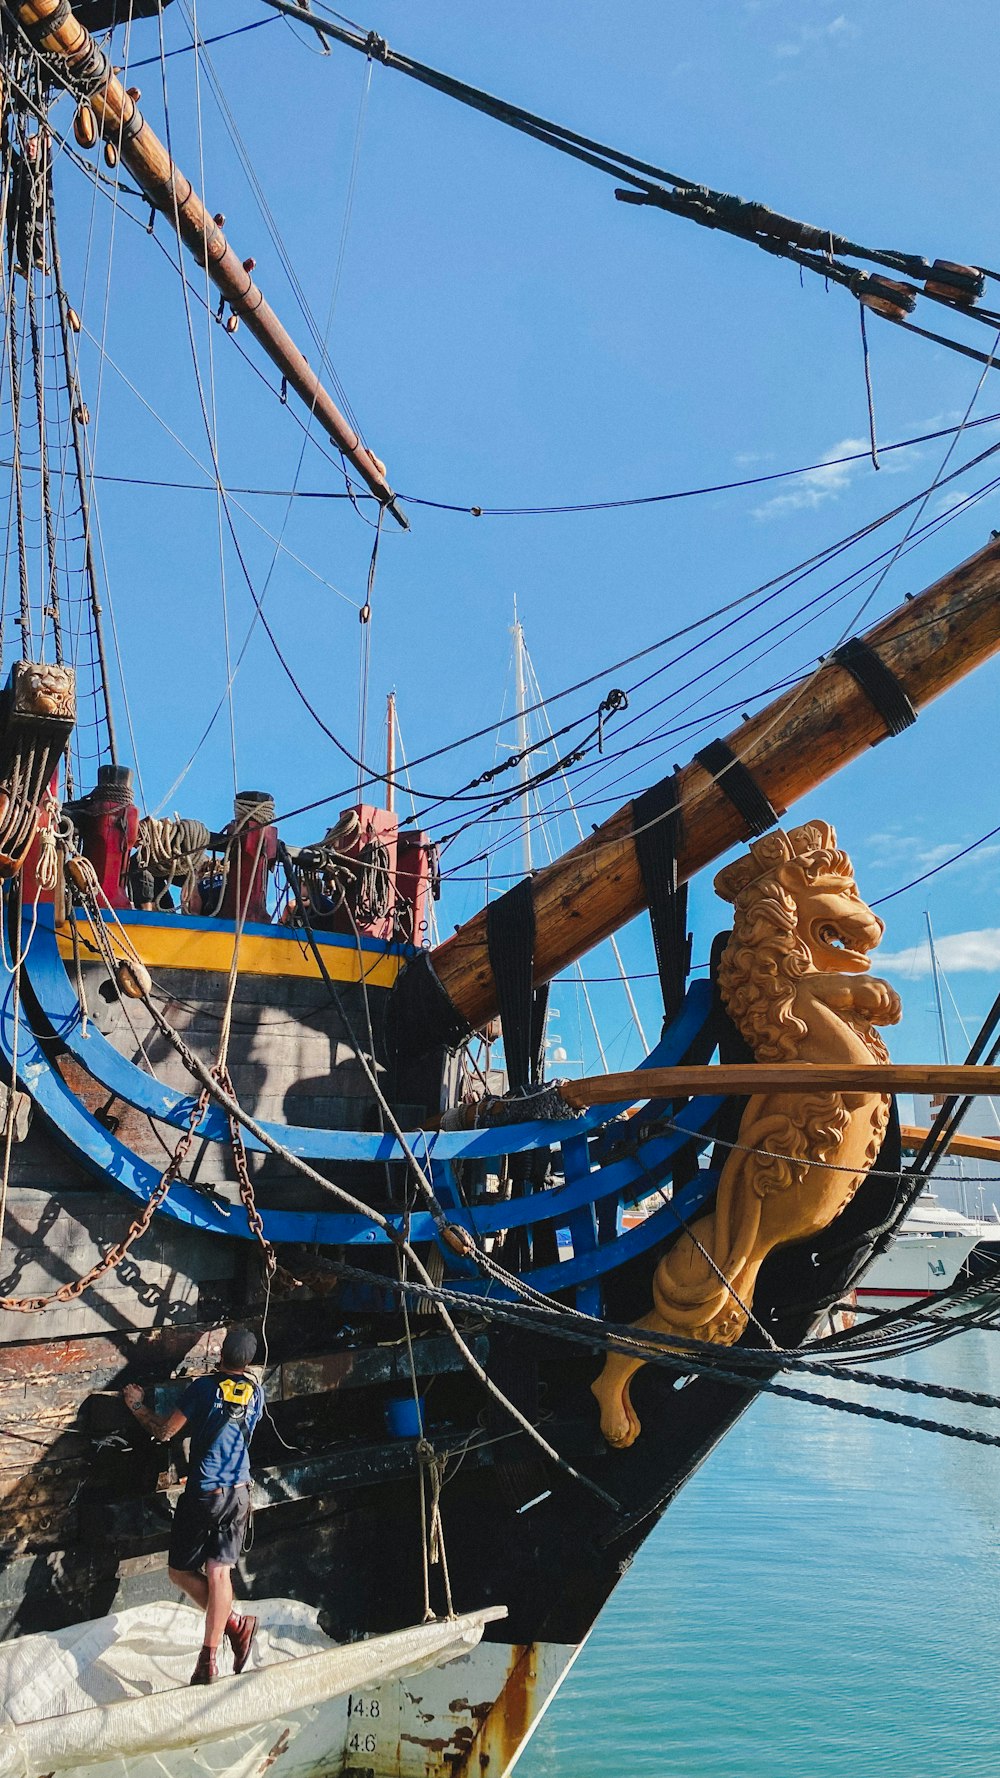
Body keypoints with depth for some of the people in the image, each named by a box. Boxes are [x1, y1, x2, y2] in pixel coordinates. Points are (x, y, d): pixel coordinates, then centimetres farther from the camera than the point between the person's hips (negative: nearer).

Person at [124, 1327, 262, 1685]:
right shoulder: (256, 1393, 2)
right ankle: (209, 1660, -1)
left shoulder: (204, 1388, -11)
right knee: (219, 1573, 4)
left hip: (202, 1495, -4)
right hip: (238, 1494, 4)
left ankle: (234, 1623, 3)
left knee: (180, 1571, 11)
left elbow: (164, 1431, -5)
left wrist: (137, 1405, 11)